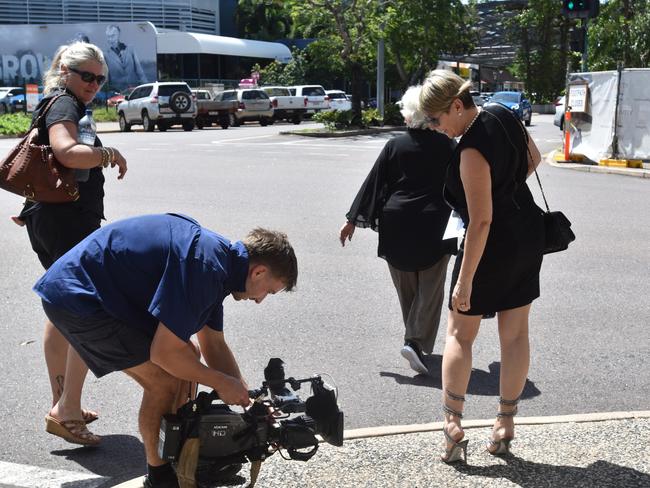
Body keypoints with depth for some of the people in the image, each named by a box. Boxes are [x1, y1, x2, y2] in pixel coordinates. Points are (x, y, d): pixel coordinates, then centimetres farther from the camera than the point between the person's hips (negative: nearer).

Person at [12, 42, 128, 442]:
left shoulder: (52, 105, 19)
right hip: (70, 220, -11)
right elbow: (68, 152, -31)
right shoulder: (64, 104, -12)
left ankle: (61, 404, 25)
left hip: (47, 218, 11)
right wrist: (110, 154, -19)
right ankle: (68, 407, -7)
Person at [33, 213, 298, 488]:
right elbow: (165, 352, -22)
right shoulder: (205, 267, -25)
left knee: (187, 359, 10)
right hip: (76, 298, -10)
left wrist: (248, 401, 11)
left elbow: (214, 346, 16)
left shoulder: (220, 257, 7)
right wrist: (221, 383, -10)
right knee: (164, 382, -9)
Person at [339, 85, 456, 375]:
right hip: (434, 226, -1)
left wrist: (353, 220, 4)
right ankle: (416, 341, -10)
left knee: (406, 288, 16)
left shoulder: (395, 146, -4)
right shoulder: (446, 146, -3)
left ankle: (415, 339, 26)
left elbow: (373, 183, -2)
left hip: (396, 226, 1)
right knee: (431, 288, 5)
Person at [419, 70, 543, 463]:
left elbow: (480, 221, -25)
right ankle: (505, 425, 22)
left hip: (494, 244, -8)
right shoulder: (503, 114, -1)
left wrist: (465, 280, -21)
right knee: (516, 333, 12)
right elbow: (533, 158, 17)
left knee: (460, 334, 7)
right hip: (529, 235, 8)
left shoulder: (472, 150, -25)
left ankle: (453, 425, 7)